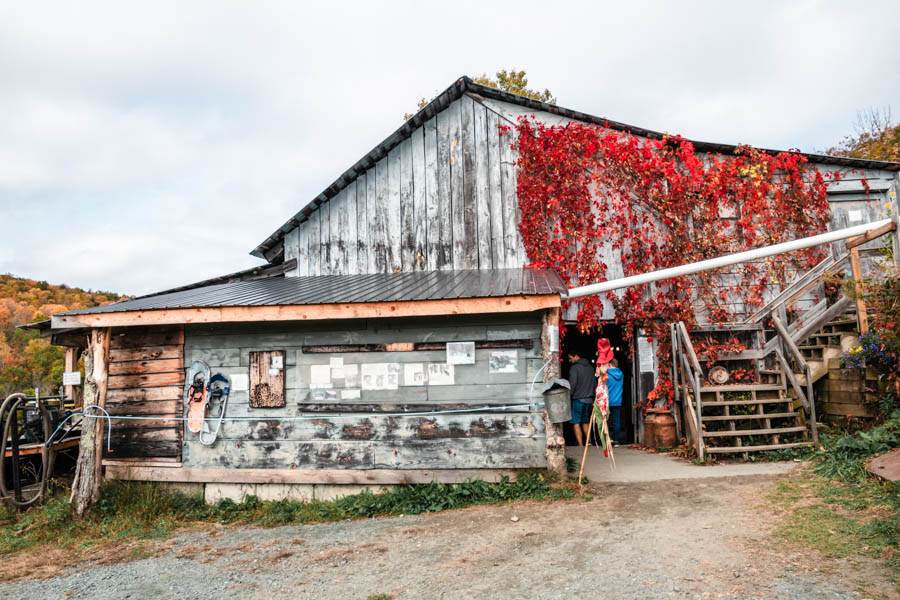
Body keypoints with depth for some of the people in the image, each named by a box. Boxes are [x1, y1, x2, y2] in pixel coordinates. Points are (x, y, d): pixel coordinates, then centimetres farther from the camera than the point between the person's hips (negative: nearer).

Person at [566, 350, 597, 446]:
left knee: (576, 423, -3)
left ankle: (581, 445, -7)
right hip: (588, 399, 7)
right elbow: (595, 384, 17)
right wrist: (592, 399, 21)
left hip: (578, 399, -7)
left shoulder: (574, 368, -10)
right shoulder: (590, 367, 12)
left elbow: (572, 384, -17)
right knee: (586, 422, 18)